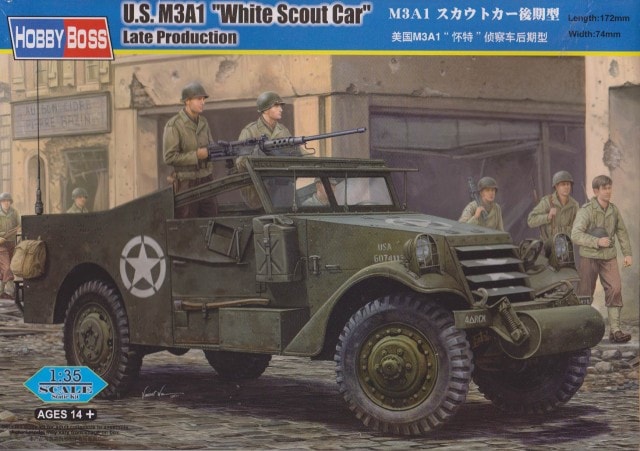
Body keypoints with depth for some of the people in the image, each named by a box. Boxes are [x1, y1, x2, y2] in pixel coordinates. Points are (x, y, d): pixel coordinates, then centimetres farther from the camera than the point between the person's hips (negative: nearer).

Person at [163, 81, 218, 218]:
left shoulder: (203, 122, 10)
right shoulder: (174, 125, -11)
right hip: (186, 182, -6)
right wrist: (196, 155, -19)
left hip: (206, 180, 6)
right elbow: (169, 157, -15)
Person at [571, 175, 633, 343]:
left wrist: (627, 253, 10)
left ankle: (615, 330, -11)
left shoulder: (614, 209, 3)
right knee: (585, 293, 4)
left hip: (609, 257, 4)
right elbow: (576, 235, -24)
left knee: (615, 290, -10)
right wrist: (597, 242, -33)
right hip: (589, 257, -4)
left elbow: (622, 232, 15)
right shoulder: (586, 210, -15)